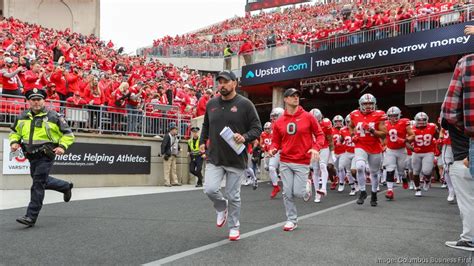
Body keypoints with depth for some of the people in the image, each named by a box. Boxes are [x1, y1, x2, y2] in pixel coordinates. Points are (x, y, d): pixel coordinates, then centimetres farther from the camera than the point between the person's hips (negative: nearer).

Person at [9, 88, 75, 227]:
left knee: (38, 184, -9)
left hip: (46, 156, -7)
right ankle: (66, 186, 45)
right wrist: (14, 142, 2)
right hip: (32, 156, 7)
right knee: (43, 181, 20)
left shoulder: (54, 116, -6)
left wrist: (62, 146, -17)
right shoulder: (22, 117, 9)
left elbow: (68, 134, -1)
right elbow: (15, 131, 23)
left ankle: (31, 217, -4)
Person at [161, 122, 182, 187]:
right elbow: (163, 145, -14)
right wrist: (164, 154, -17)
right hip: (168, 155, -8)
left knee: (174, 169, 9)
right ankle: (167, 183, -5)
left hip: (174, 155, 8)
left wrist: (177, 152, 21)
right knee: (167, 169, -7)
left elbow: (177, 145, 30)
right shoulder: (167, 136, -9)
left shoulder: (175, 137, 17)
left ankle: (174, 182, 13)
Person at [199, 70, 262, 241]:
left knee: (233, 195, 5)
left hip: (236, 159, -3)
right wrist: (202, 141, 12)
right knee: (210, 189, -11)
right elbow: (206, 125, 24)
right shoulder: (211, 104, 8)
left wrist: (244, 137, -21)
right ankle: (222, 208, 23)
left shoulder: (245, 104, -5)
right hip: (214, 158, 3)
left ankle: (234, 227, 27)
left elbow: (257, 128, -4)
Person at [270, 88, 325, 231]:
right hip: (285, 162, 2)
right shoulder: (279, 122, 3)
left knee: (298, 192, -3)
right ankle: (291, 220, 20)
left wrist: (316, 148, -14)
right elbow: (276, 141, 10)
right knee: (287, 193, 3)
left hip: (302, 162, -2)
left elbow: (320, 134, 2)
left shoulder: (308, 117, -2)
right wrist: (273, 149, -11)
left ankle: (307, 185, 33)